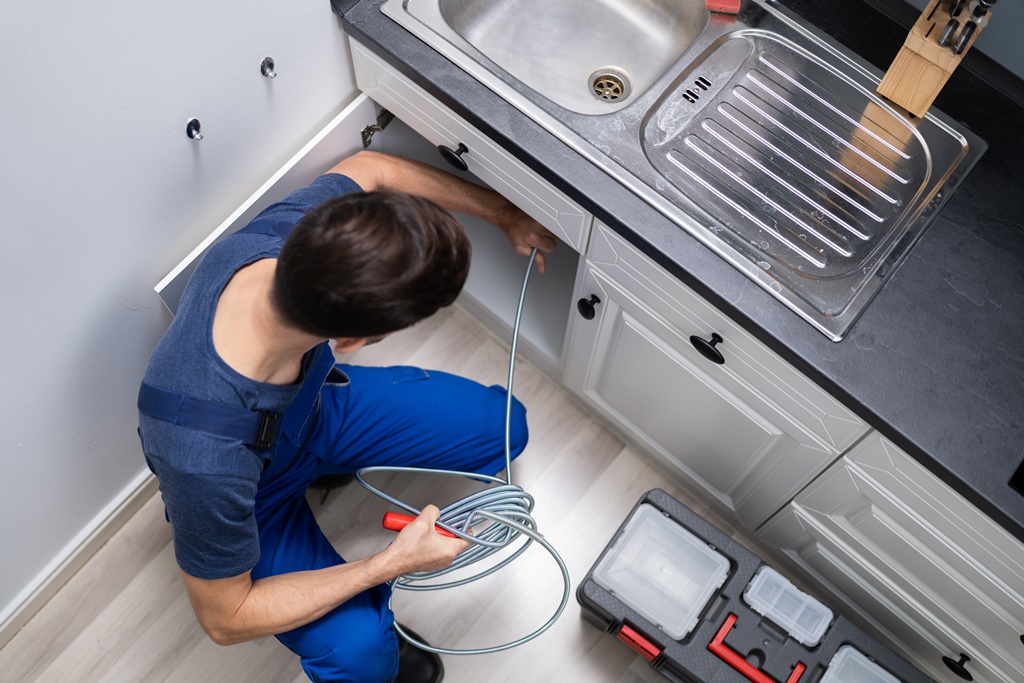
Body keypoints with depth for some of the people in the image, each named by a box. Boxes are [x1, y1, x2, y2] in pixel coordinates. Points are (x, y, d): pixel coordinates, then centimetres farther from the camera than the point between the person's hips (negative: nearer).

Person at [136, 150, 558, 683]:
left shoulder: (282, 233, -33)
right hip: (255, 497, -5)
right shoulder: (208, 464, -45)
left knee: (503, 426, 3)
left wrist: (506, 215, -2)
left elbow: (369, 168, -9)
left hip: (316, 400, 5)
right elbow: (224, 619, -27)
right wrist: (392, 563, -28)